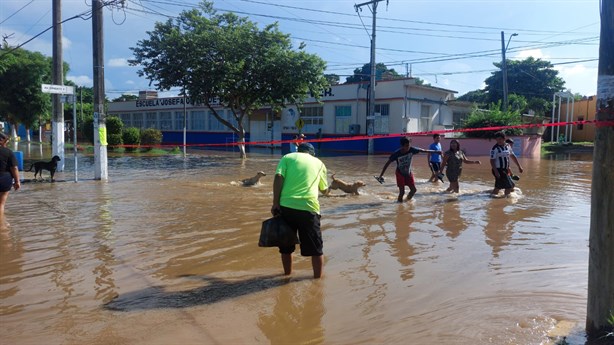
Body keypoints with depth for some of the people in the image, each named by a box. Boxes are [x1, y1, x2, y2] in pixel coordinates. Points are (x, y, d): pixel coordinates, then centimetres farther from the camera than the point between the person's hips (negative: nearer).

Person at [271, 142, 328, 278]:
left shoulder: (288, 157, 13)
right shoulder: (319, 163, 18)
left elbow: (278, 178, -3)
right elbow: (324, 189, 25)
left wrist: (275, 203, -3)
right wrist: (328, 187, 48)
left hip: (286, 206, 1)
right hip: (308, 207, -1)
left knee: (286, 245, 20)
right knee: (315, 248, 14)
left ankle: (287, 273, 35)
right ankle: (318, 277, 24)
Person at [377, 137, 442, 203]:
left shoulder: (411, 150, -19)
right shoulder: (396, 154, -26)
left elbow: (423, 150, -5)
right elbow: (387, 164, -20)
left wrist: (435, 151, 3)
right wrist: (381, 175, -22)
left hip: (409, 173, 4)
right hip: (400, 174, -4)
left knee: (413, 190, 5)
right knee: (402, 192, -10)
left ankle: (408, 200, 31)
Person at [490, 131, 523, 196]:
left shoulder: (507, 146, 10)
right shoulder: (495, 148, -12)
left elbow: (513, 156, 23)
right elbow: (492, 161, -16)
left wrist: (519, 166, 23)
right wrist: (496, 172, -24)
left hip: (505, 170, 7)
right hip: (498, 170, -7)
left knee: (498, 187, 11)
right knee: (509, 186, -9)